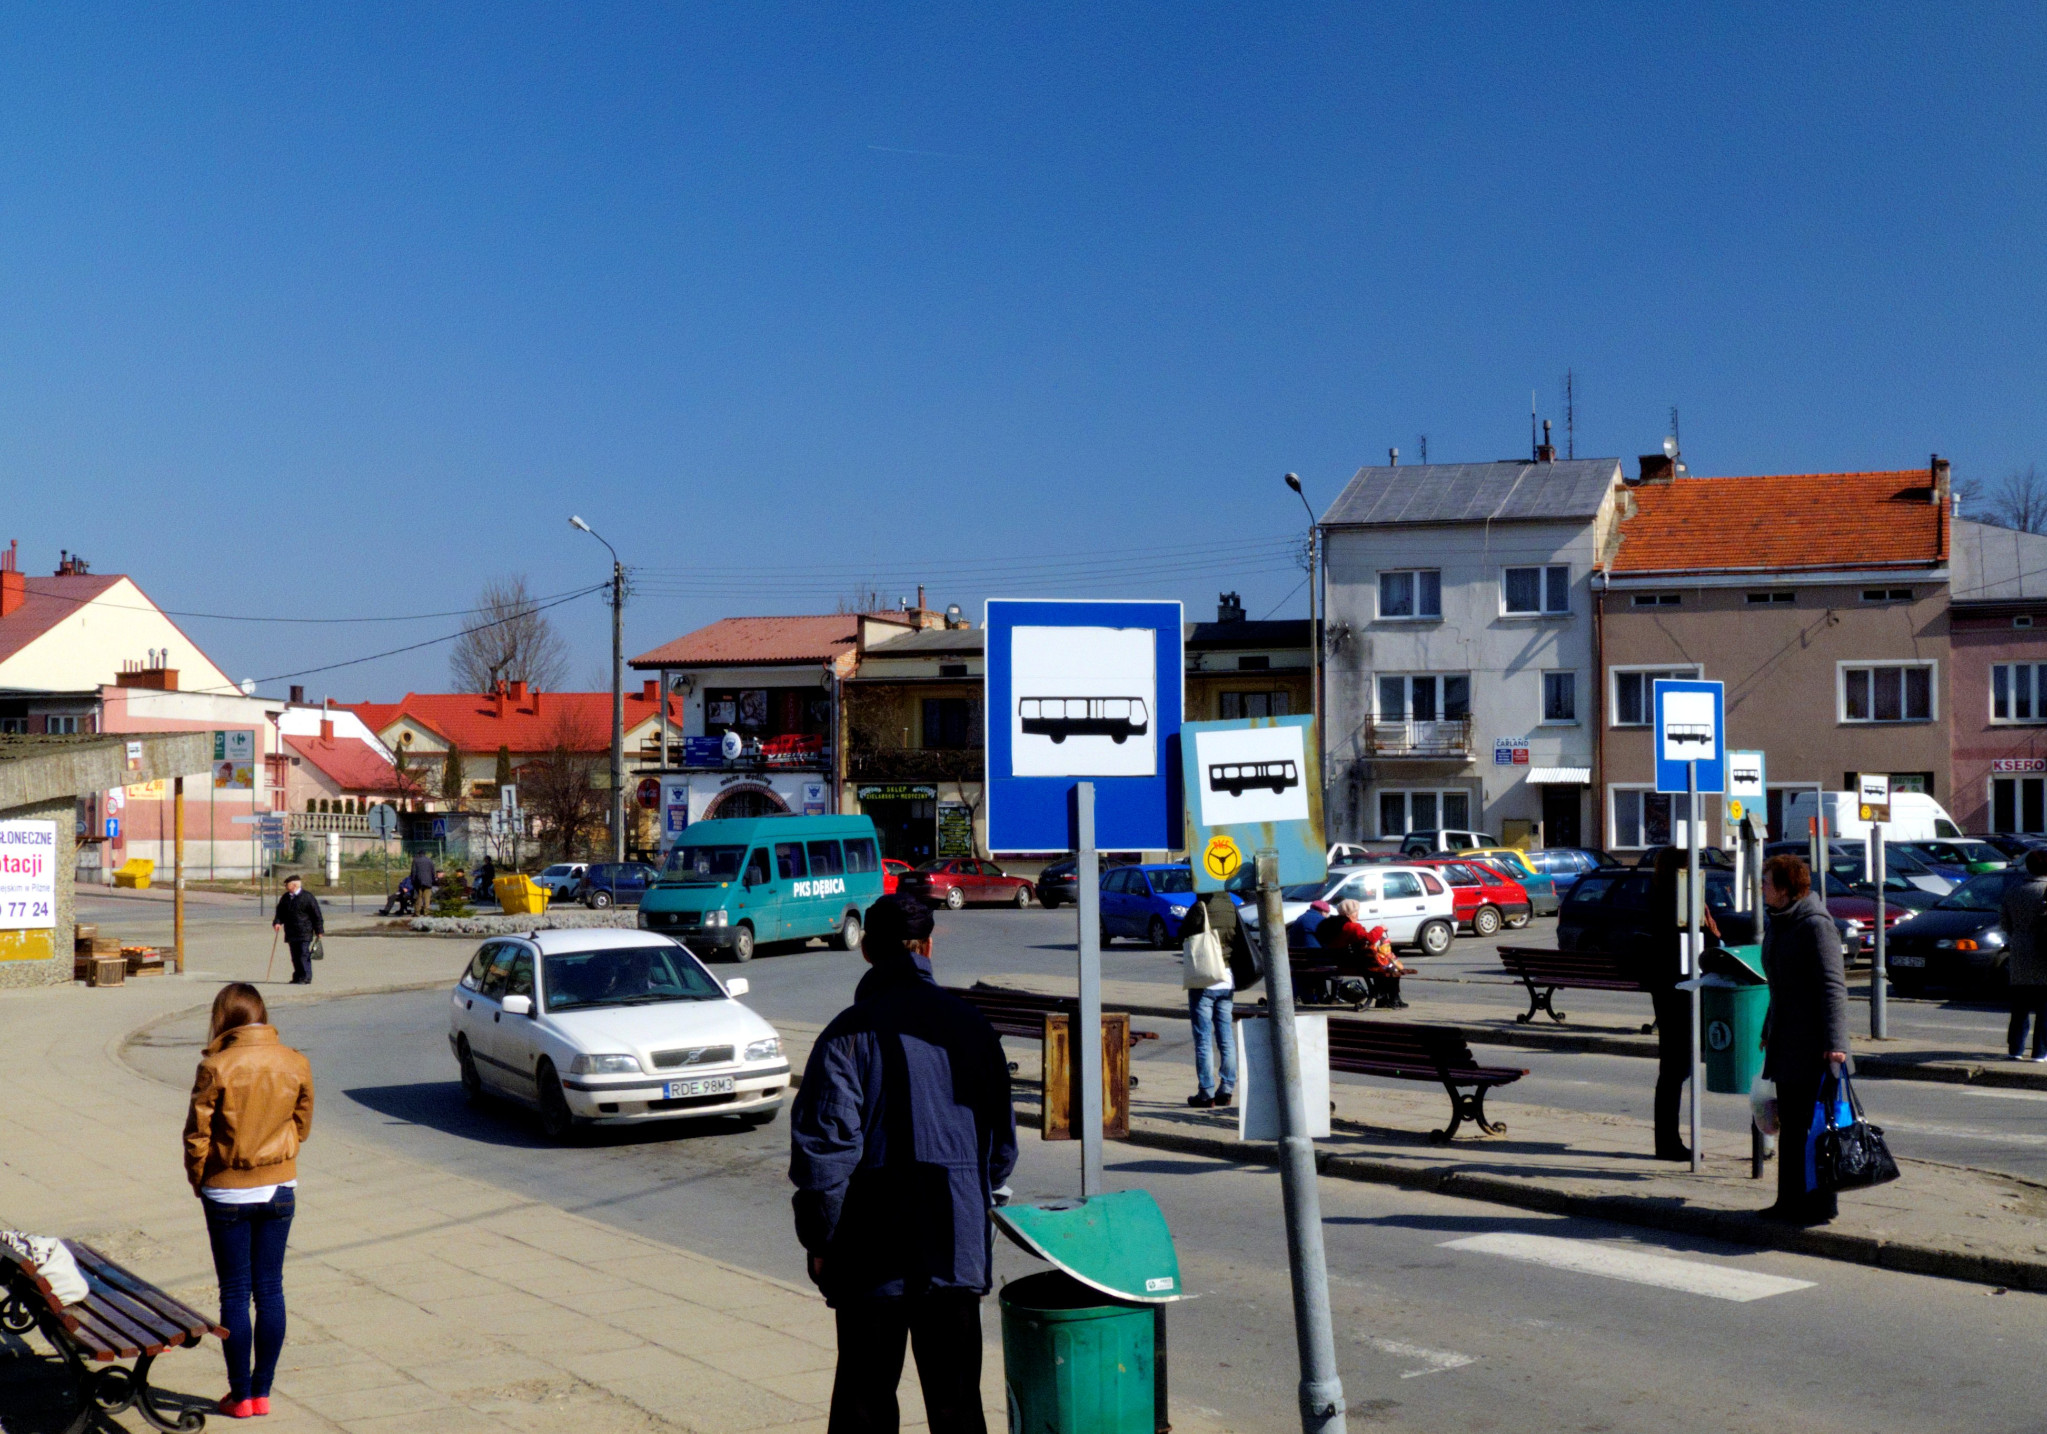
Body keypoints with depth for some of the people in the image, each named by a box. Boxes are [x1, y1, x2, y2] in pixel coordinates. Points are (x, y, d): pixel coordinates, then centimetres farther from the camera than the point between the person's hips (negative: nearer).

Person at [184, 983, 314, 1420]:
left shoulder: (216, 1067, -16)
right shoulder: (296, 1064, -5)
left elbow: (197, 1135, -10)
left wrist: (199, 1182, 6)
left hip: (228, 1192, -3)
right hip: (280, 1188, 3)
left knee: (235, 1293, 7)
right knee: (270, 1290, 12)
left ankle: (240, 1396, 14)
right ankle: (262, 1391, 18)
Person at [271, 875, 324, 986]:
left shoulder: (307, 897, -6)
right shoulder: (285, 898, 13)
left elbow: (316, 915, -4)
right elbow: (280, 912, 14)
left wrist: (319, 931, -6)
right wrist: (277, 922, -7)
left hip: (304, 934, -6)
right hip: (291, 933, 6)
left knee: (304, 955, -9)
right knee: (295, 956, 9)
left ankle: (306, 978, -7)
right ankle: (298, 977, 17)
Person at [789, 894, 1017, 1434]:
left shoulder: (851, 1030, -9)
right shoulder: (973, 1025, 6)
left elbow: (823, 1145, -12)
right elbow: (1002, 1140, 12)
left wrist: (820, 1240, -3)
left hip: (873, 1251, -3)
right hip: (958, 1248, 3)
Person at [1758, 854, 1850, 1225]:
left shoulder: (1816, 925, -15)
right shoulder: (1776, 924, 14)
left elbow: (1833, 987, -19)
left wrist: (1835, 1042, -24)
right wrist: (1769, 1029, 25)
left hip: (1814, 1046, -9)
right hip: (1786, 1042, 9)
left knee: (1813, 1125, -4)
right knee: (1790, 1125, 14)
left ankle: (1819, 1205, 3)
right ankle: (1791, 1201, 21)